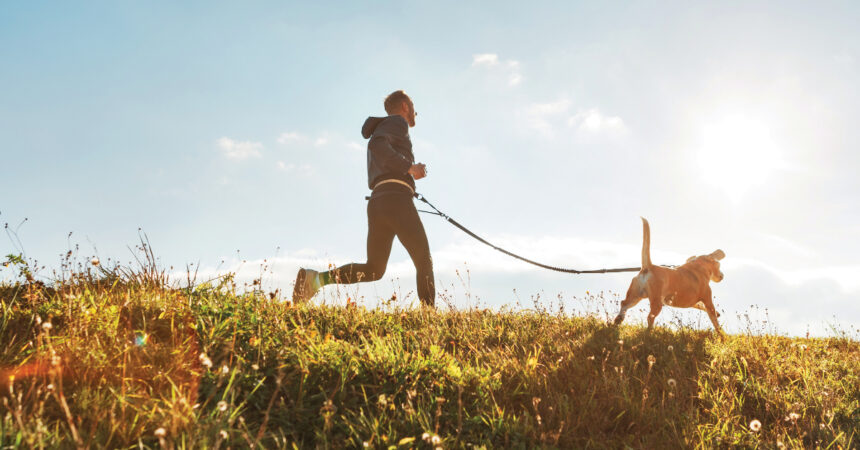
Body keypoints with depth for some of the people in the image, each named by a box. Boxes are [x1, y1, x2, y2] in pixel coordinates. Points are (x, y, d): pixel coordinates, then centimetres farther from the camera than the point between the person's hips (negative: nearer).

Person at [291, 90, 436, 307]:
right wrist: (409, 167, -12)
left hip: (376, 204, 8)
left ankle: (314, 278, -12)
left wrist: (410, 172, 27)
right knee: (424, 262, -2)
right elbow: (376, 145, -15)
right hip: (396, 200, -8)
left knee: (373, 271, 4)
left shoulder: (382, 132, 34)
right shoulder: (397, 122, 7)